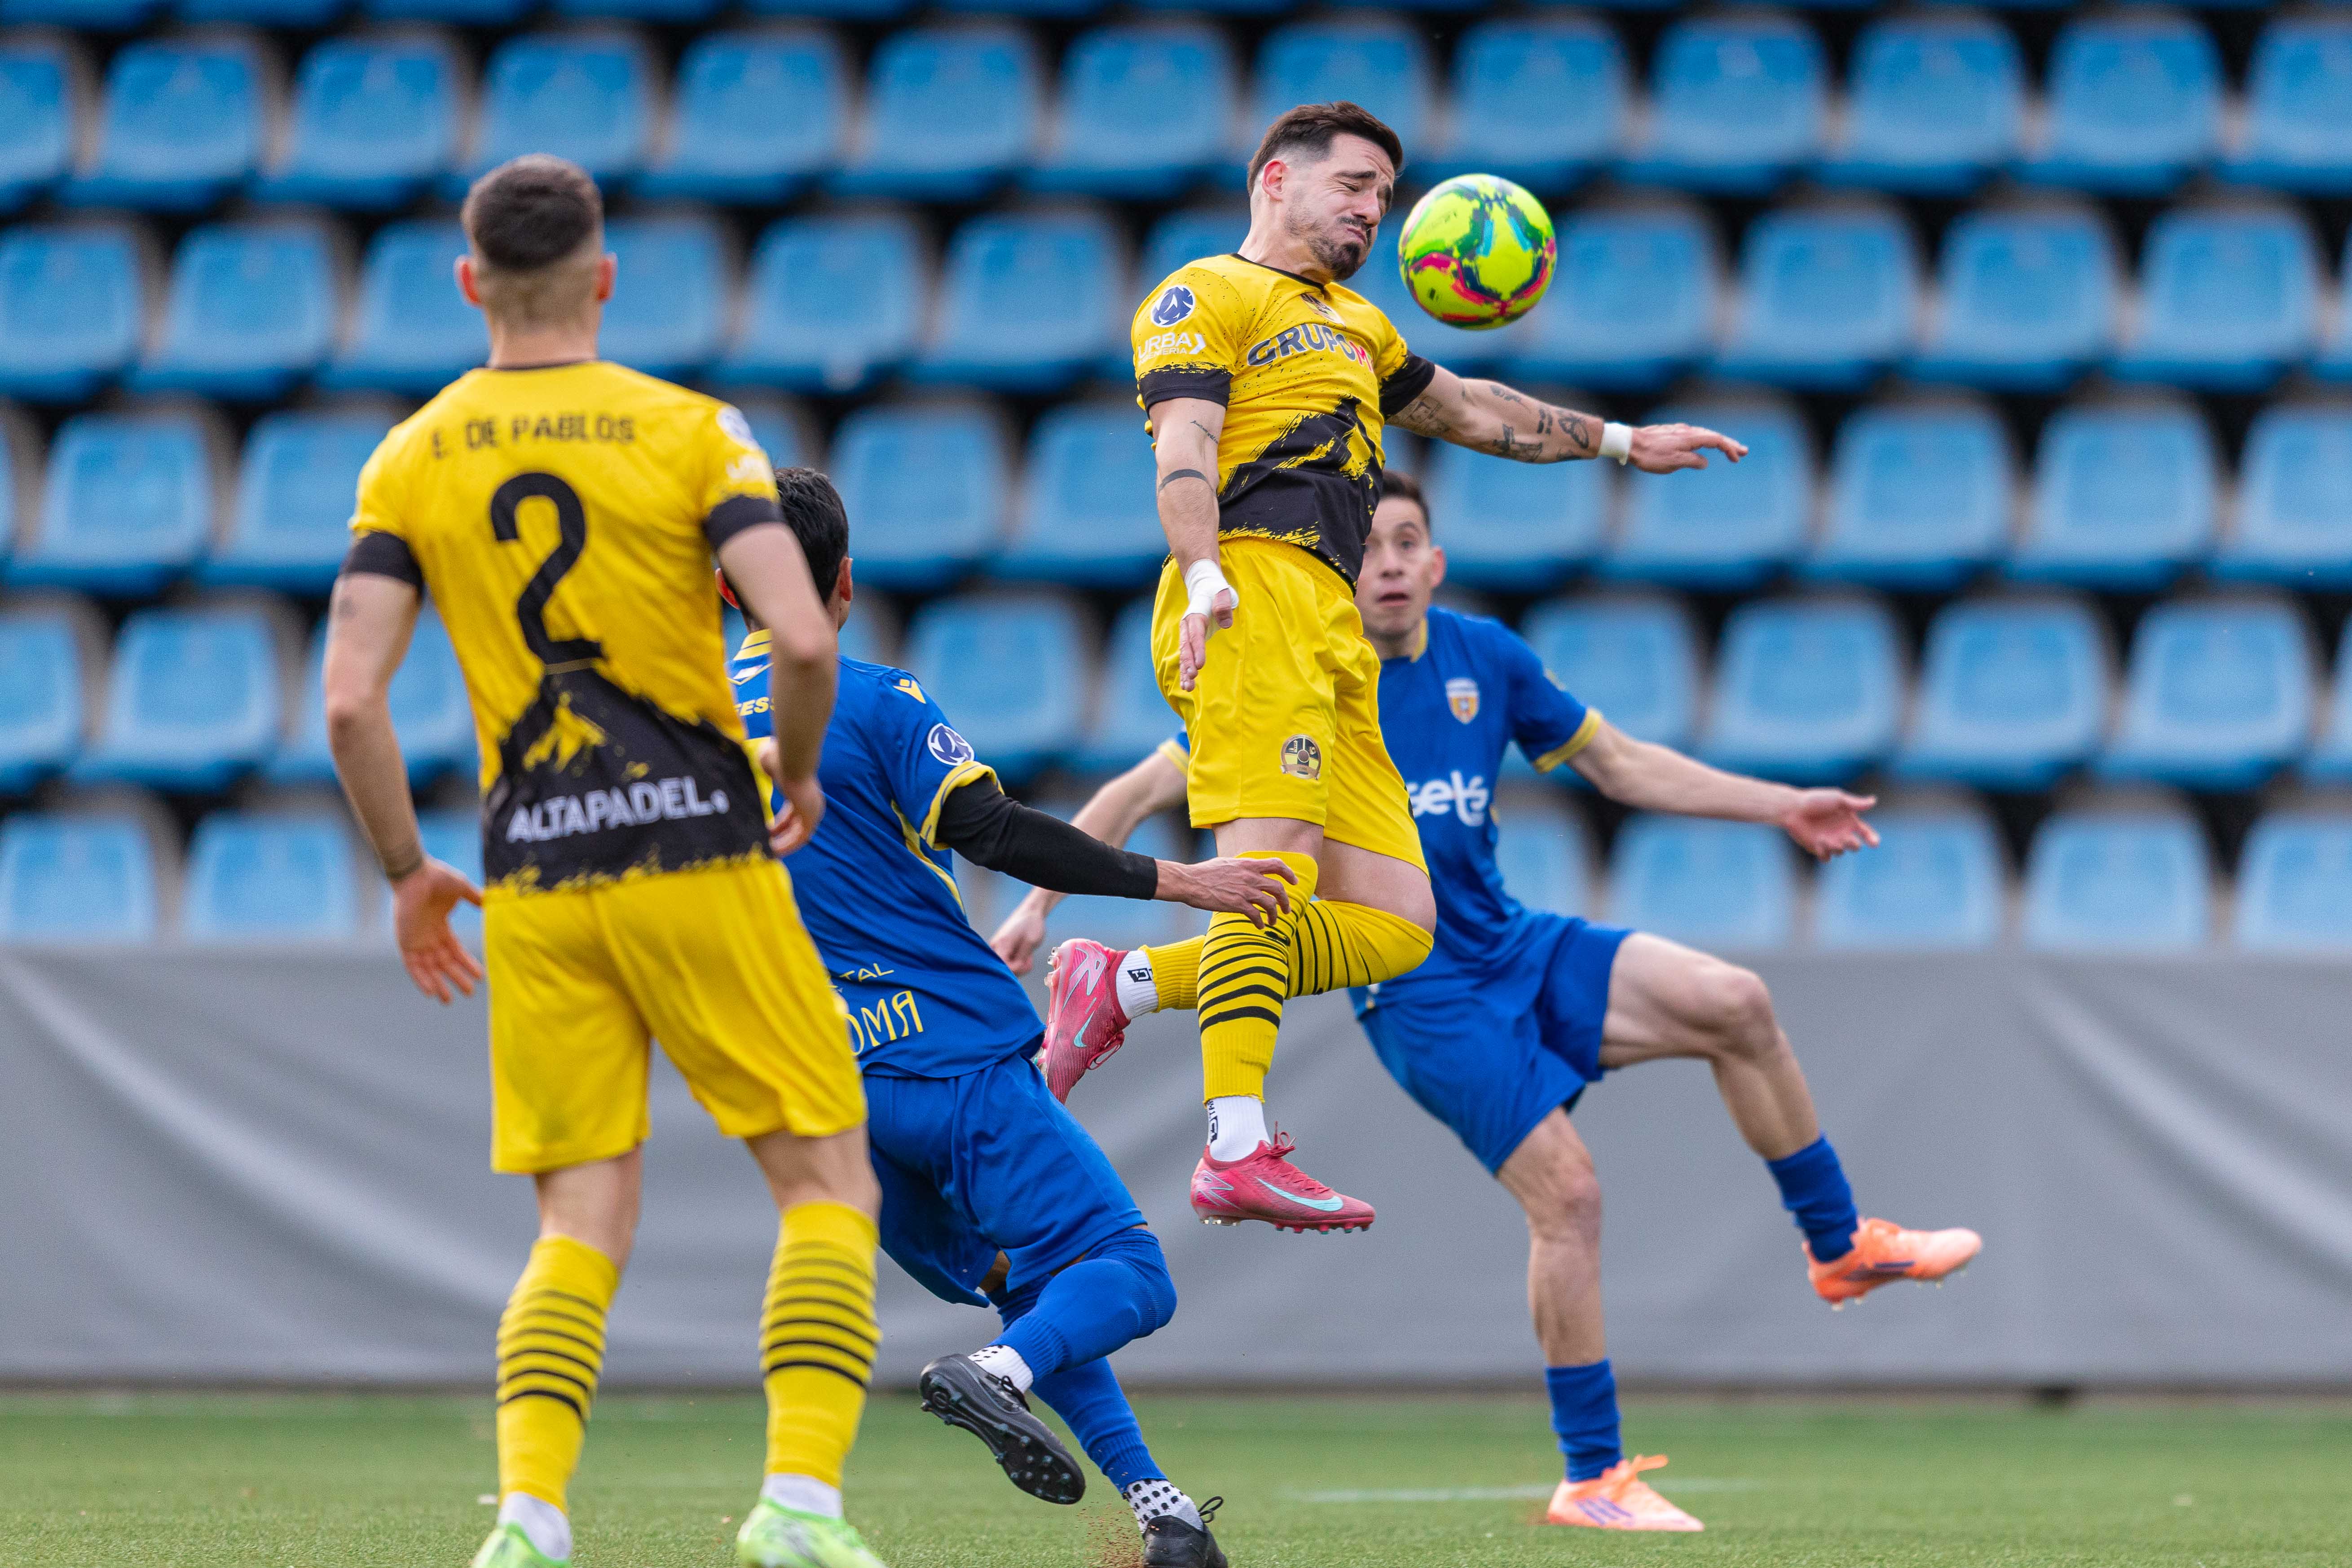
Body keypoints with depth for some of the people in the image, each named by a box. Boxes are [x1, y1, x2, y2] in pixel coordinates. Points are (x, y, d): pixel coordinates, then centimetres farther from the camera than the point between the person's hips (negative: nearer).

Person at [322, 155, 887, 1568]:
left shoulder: (414, 460, 5)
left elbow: (350, 701, -3)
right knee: (830, 1184, 5)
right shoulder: (690, 431, -3)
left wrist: (408, 870, 10)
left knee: (582, 1223, 7)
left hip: (535, 882, 3)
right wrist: (800, 775, 6)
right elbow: (803, 637, -13)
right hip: (699, 853, -3)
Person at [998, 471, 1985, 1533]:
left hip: (1515, 948, 5)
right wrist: (1038, 905, -17)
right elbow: (1141, 790, -7)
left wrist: (1782, 807, 12)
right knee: (1566, 1191, -17)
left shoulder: (1482, 658, 4)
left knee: (1734, 1006, -12)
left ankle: (1841, 1246, 8)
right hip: (1415, 994, -5)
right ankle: (1592, 1478, -7)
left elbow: (1621, 765, 16)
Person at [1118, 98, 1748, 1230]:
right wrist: (1205, 580, -24)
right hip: (1256, 596, -9)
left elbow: (1468, 411, 48)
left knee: (1393, 926, -3)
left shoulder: (1351, 326, 35)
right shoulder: (1210, 295, 7)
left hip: (1330, 629, 9)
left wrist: (1619, 442, 53)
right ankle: (1237, 1155, -30)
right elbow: (1183, 446, -8)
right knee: (1275, 869, -23)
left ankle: (1122, 986, -1)